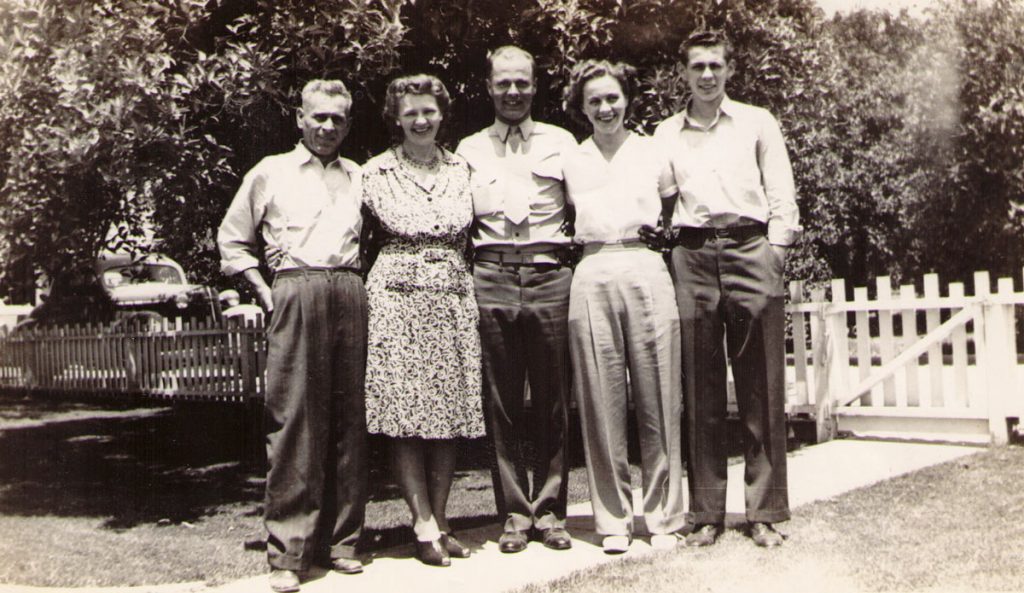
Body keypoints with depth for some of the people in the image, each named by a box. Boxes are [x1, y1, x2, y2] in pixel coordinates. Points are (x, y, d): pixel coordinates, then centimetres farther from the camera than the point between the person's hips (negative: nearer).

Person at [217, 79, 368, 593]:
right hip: (296, 292, -3)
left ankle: (340, 540, 12)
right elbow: (232, 239, 13)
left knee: (348, 417, 3)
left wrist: (359, 284, 12)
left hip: (350, 294, 3)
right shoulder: (270, 172, 12)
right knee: (292, 419, -8)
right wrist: (264, 293, 2)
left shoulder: (359, 177, 20)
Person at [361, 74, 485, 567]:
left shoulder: (460, 169, 13)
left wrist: (453, 270, 11)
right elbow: (365, 237, 10)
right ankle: (424, 526, 0)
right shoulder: (377, 172, 4)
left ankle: (440, 521, 11)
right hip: (398, 295, -3)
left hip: (453, 296, 3)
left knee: (449, 415, 3)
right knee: (405, 416, -6)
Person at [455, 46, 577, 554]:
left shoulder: (561, 142, 13)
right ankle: (515, 513, 12)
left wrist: (565, 246, 3)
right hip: (491, 277, 1)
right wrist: (474, 262, 4)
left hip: (549, 274, 0)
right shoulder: (469, 150, 15)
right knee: (502, 401, 3)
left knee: (552, 399, 2)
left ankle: (550, 511, 12)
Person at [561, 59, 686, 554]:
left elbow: (672, 210, 19)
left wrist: (650, 236, 8)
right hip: (592, 276, 1)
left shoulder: (654, 152, 9)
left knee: (658, 402, 0)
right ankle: (613, 519, 11)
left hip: (647, 270, 0)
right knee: (601, 406, 1)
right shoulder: (571, 162, 11)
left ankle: (663, 517, 11)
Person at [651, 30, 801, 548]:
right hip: (692, 254, 1)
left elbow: (782, 195, 9)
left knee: (760, 387, -2)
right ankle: (706, 514, 7)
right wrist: (664, 249, 3)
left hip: (751, 247, -1)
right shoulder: (666, 133, 16)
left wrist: (773, 250, -2)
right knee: (700, 389, 0)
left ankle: (765, 513, 5)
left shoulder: (757, 122, 13)